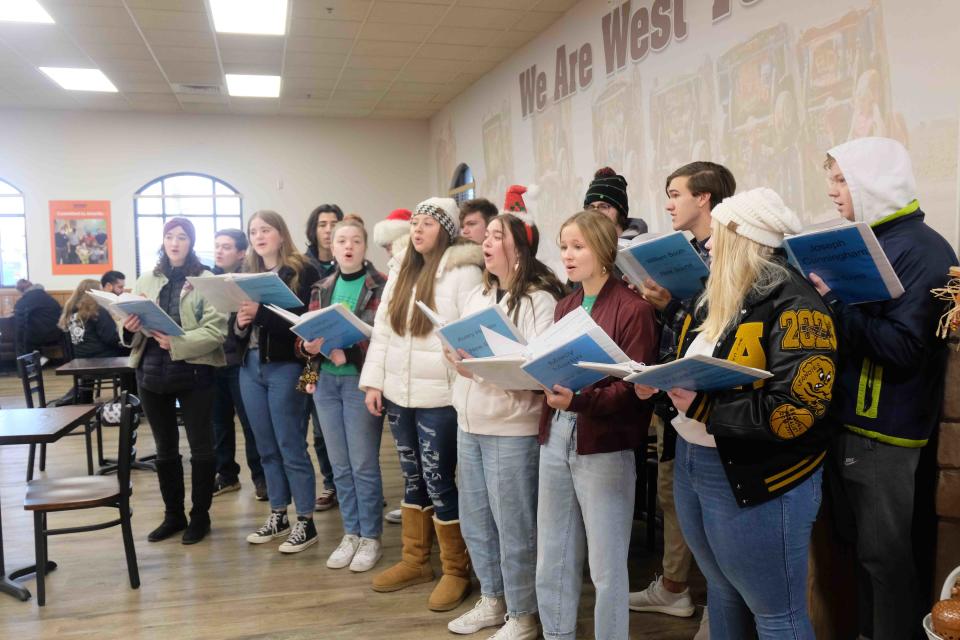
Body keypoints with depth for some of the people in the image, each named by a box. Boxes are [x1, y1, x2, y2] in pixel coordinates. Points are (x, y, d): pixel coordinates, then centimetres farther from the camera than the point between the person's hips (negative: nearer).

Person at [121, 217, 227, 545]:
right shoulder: (146, 280, 11)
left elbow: (216, 331, -13)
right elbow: (131, 330, 9)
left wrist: (178, 343, -25)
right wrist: (130, 328, -14)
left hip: (194, 373, -4)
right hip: (152, 373, 5)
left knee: (200, 446, 5)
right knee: (165, 448, 15)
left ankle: (200, 515, 20)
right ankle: (173, 514, 28)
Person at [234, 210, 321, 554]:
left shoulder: (302, 271, -3)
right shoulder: (246, 274, 14)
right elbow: (235, 324, 13)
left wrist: (259, 313, -23)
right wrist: (239, 323, -9)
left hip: (286, 367, -6)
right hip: (250, 367, 6)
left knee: (291, 446, -2)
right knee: (266, 447, 13)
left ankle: (305, 522, 9)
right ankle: (278, 516, 25)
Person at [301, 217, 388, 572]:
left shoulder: (382, 286, -5)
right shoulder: (322, 288, 12)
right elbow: (307, 333, 14)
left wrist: (350, 352, -24)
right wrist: (310, 345, -9)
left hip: (362, 381, -5)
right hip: (326, 382, 5)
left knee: (364, 464, 1)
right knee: (340, 465, 12)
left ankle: (371, 537, 16)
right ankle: (351, 533, 25)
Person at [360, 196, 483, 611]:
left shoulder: (463, 271, -9)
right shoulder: (400, 272, 12)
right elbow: (382, 330, 13)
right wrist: (373, 382, 7)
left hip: (440, 396, -6)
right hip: (398, 393, 7)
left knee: (438, 480, -1)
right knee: (413, 477, 16)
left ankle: (456, 571, 15)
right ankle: (415, 560, 30)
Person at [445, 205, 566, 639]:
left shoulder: (540, 299, -11)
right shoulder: (477, 295, 13)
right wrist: (456, 356, -5)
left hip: (513, 429, -8)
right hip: (470, 423, 8)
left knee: (514, 525, 3)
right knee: (474, 520, 17)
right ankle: (492, 600, 36)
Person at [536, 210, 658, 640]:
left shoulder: (633, 308, -8)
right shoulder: (564, 307, 14)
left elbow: (635, 388, -15)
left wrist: (579, 399, -29)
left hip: (604, 446, -7)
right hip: (555, 437, 7)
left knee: (605, 566, 5)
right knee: (551, 560, 15)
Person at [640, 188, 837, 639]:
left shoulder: (792, 304, -18)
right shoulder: (716, 296, 10)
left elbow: (796, 409, -26)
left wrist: (705, 409, -25)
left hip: (755, 479, -9)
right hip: (690, 462, 9)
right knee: (721, 591, 23)